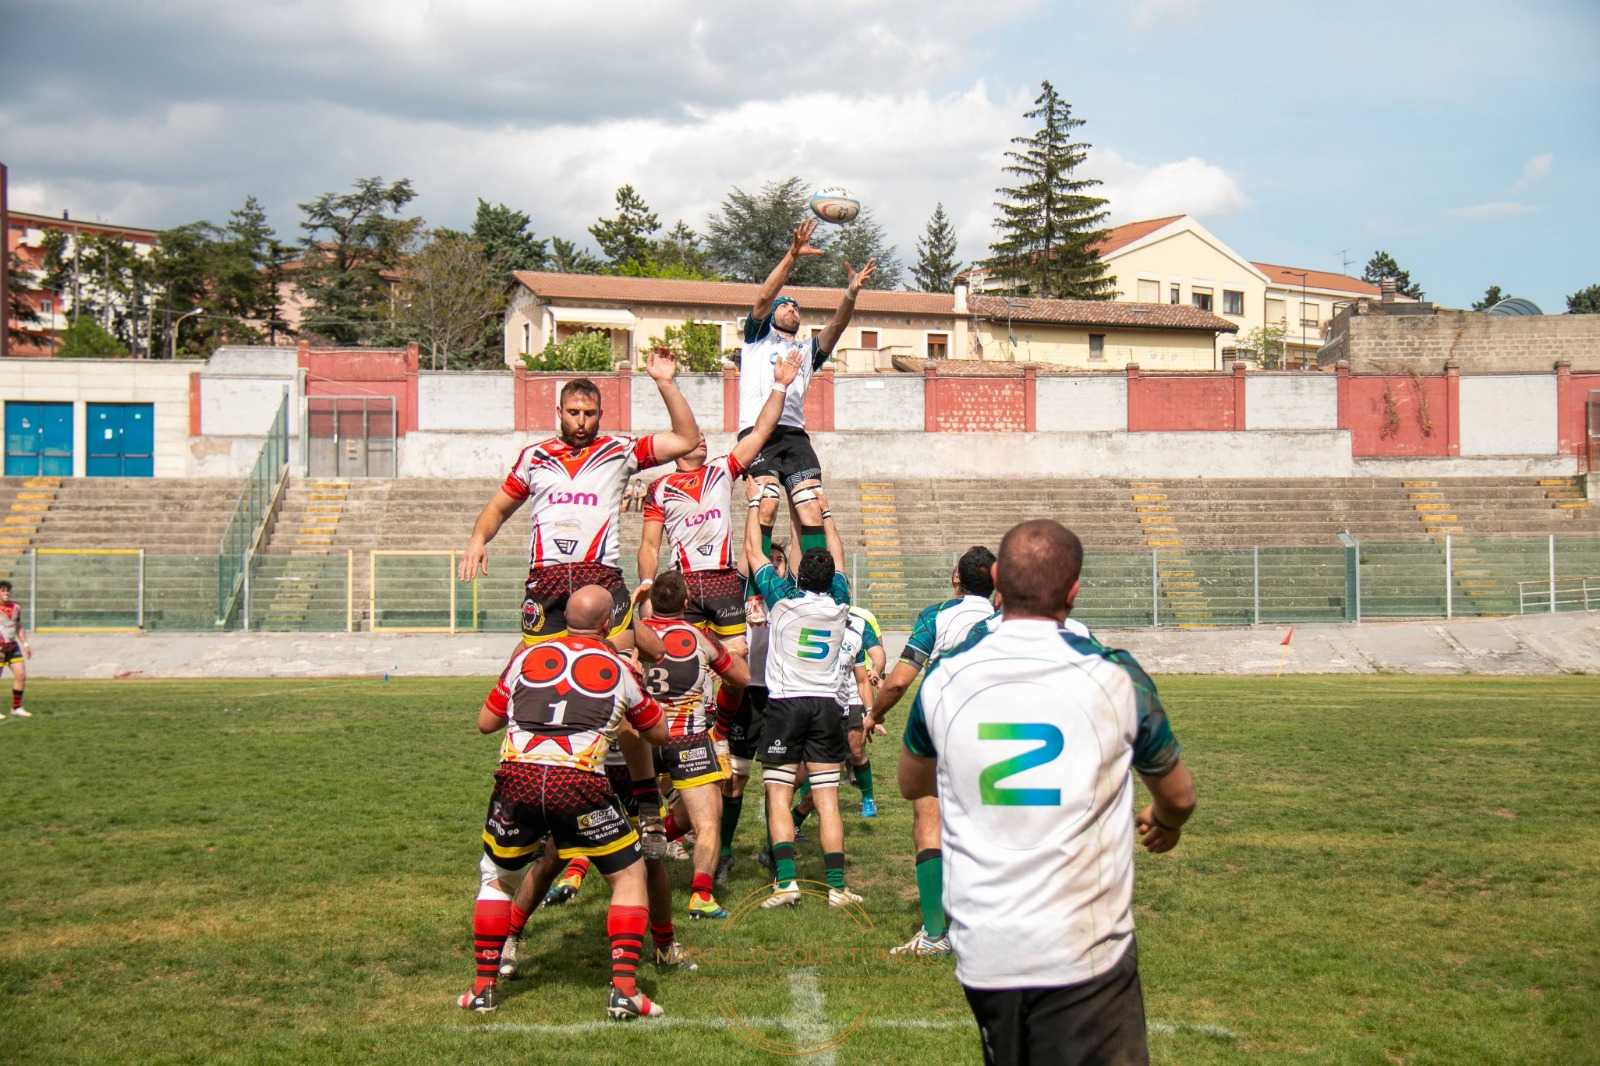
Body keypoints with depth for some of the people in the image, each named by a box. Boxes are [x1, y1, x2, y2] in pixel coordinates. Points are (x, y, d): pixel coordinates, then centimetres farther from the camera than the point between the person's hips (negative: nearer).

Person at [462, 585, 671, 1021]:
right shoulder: (618, 670, 15)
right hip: (580, 783, -2)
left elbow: (486, 722, 25)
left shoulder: (529, 657, 18)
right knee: (629, 876, 16)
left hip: (518, 777, 2)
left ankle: (483, 988, 24)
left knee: (496, 878, 25)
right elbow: (658, 733, 27)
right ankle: (623, 990, 7)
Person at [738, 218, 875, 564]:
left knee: (812, 510, -11)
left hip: (795, 435, 4)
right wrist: (792, 256, -8)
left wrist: (851, 293, -7)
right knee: (767, 504, -22)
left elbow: (836, 326, 12)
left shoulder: (807, 351, 29)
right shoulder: (758, 338, 20)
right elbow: (763, 297, 3)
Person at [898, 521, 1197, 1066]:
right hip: (1085, 956, -3)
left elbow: (912, 783, 20)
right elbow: (1178, 796, 11)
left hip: (981, 955, 4)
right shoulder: (1113, 678, -8)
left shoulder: (945, 677, -1)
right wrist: (1165, 824, 34)